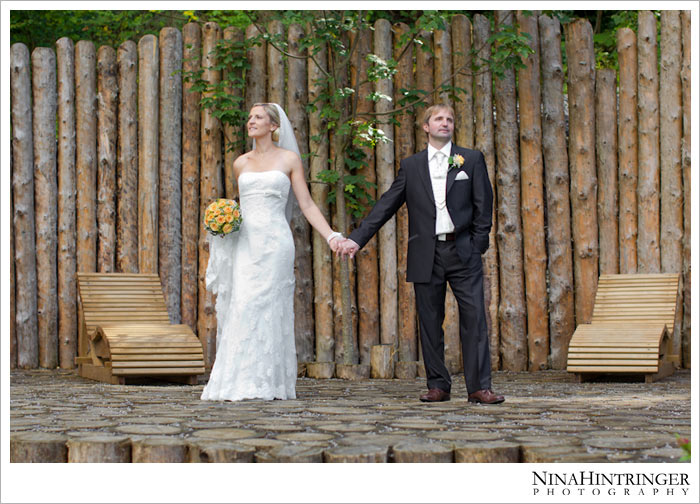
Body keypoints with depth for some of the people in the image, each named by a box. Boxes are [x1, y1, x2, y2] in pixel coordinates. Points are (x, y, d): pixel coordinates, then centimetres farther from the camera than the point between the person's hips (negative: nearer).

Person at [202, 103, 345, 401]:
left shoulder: (289, 159, 4)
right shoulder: (241, 164, 15)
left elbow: (307, 205, 3)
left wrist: (332, 237, -7)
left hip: (273, 242, -4)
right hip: (244, 242, 4)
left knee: (257, 308, -10)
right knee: (239, 308, -3)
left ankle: (264, 384, -7)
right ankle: (236, 382, 0)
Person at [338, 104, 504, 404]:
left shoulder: (472, 160, 9)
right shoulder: (411, 166, 12)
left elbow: (483, 205, 6)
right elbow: (386, 206, 9)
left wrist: (478, 245, -3)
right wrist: (357, 239, 0)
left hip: (463, 252, -1)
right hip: (426, 255, 1)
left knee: (474, 318, -7)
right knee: (430, 323, 3)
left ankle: (479, 387, -5)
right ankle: (438, 386, 10)